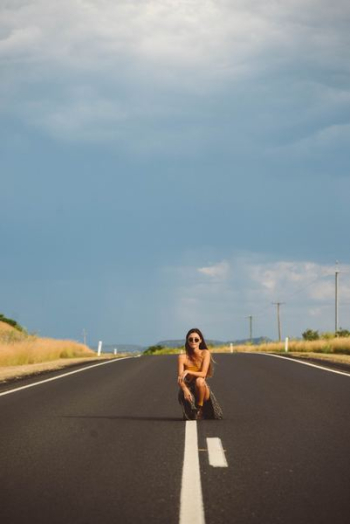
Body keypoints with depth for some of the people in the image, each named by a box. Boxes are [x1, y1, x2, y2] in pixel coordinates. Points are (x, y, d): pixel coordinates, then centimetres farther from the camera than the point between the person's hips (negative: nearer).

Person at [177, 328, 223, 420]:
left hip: (202, 388, -1)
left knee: (199, 381, -35)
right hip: (188, 388, 1)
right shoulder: (183, 357, -10)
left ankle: (200, 407, -14)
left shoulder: (205, 353, -10)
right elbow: (180, 379, -14)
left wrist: (187, 372, -32)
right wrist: (185, 389, -35)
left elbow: (203, 374, -18)